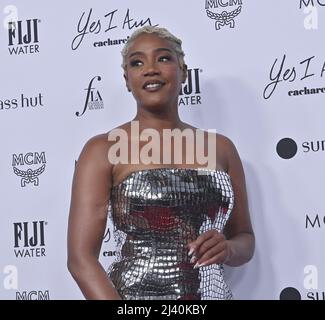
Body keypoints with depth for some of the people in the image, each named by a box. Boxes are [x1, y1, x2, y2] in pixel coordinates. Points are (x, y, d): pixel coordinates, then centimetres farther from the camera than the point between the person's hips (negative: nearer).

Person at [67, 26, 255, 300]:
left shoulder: (220, 148, 4)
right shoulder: (104, 149, -7)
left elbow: (245, 239, 12)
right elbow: (81, 258, -12)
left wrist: (228, 249, -9)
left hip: (212, 292, 3)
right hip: (133, 292, -3)